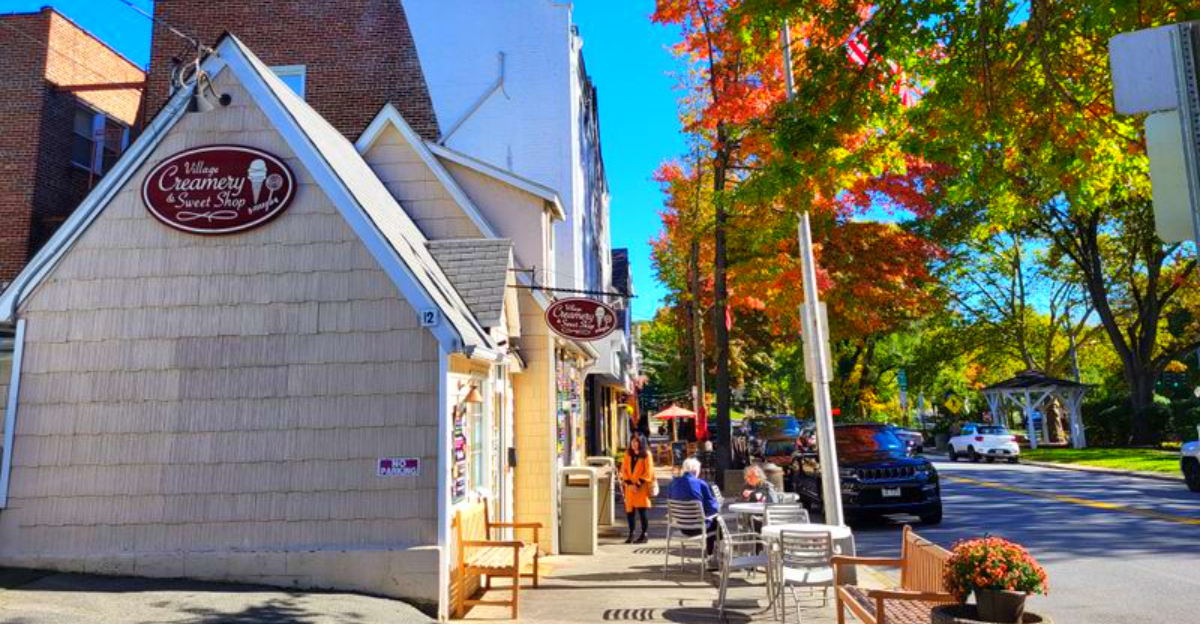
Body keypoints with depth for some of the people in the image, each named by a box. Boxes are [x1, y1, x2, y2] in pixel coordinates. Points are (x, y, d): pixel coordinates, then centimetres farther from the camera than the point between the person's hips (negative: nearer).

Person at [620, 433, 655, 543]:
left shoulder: (646, 454, -5)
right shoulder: (628, 454, 7)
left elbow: (648, 473, -8)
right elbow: (624, 469, 7)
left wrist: (638, 484, -13)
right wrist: (629, 483, -6)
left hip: (642, 487, -4)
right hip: (630, 487, 4)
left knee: (642, 511, -4)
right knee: (629, 511, 5)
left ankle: (644, 535, 7)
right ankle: (631, 534, 20)